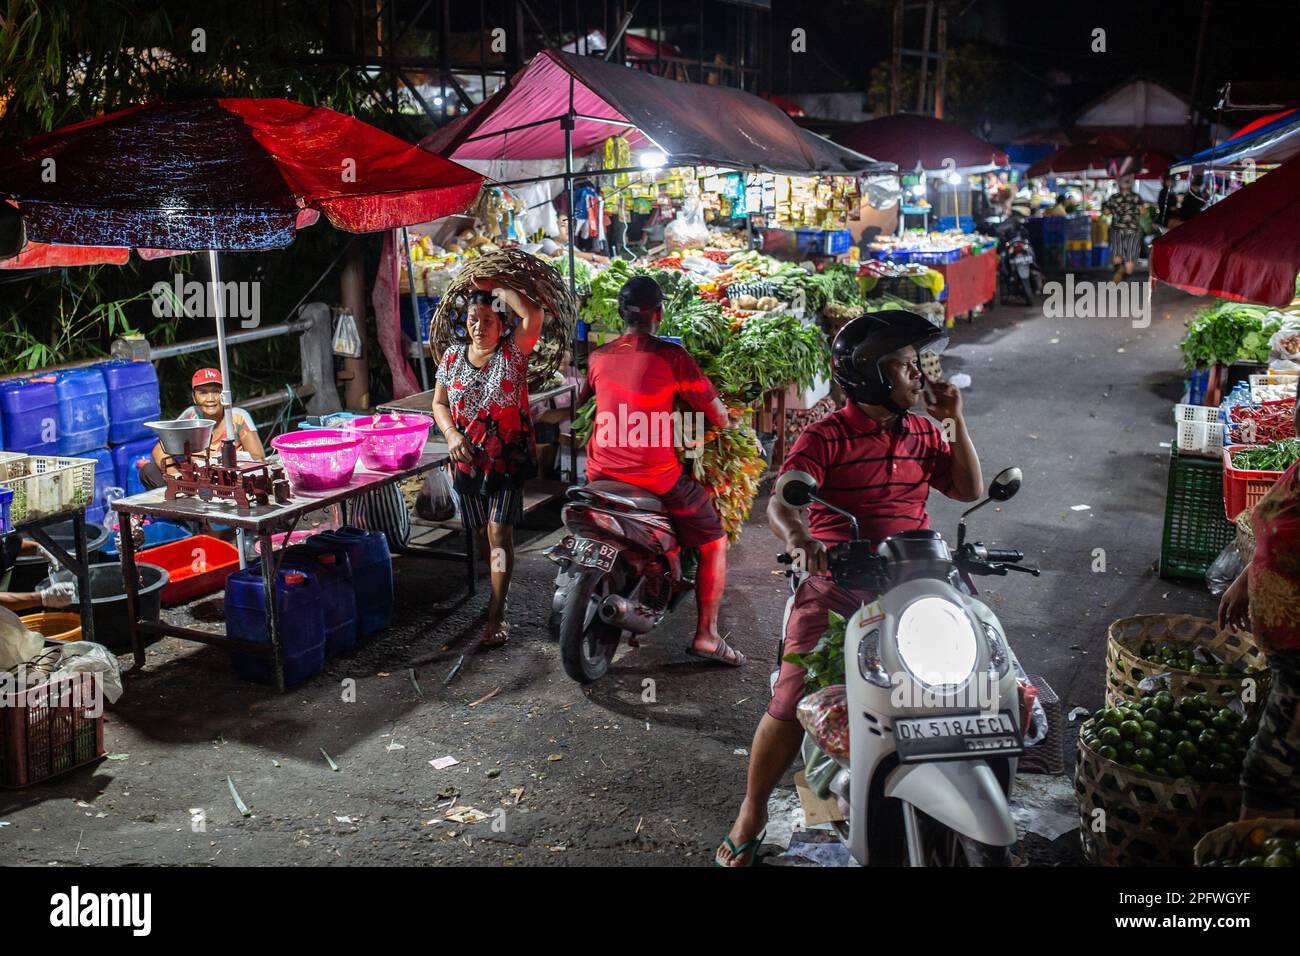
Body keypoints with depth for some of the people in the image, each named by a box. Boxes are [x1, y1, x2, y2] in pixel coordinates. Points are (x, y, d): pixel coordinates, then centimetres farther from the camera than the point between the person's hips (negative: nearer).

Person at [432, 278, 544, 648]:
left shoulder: (513, 351, -9)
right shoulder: (453, 356, 4)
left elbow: (533, 314, -27)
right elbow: (439, 403, 10)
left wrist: (496, 286, -16)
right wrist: (451, 435, -9)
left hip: (507, 460, -4)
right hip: (467, 460, 5)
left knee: (499, 533, -10)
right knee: (481, 534, 16)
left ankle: (496, 615, -6)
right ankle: (500, 588, 43)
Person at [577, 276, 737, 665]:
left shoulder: (598, 357, 3)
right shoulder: (671, 356, -11)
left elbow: (577, 404, 22)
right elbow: (718, 417, -9)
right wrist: (719, 420, 14)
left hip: (602, 472, 5)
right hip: (657, 476, -5)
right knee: (715, 541, 12)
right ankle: (706, 635, 7)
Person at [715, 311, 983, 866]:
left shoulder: (925, 435, 15)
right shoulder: (826, 437, -4)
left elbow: (970, 491, 11)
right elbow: (781, 503, -16)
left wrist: (955, 421, 3)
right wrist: (797, 536, -39)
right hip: (836, 580, -4)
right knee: (791, 705, -10)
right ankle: (751, 815, 11)